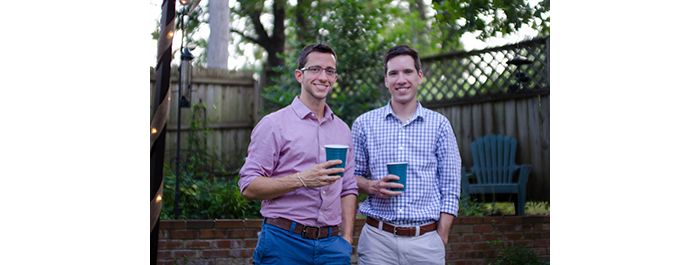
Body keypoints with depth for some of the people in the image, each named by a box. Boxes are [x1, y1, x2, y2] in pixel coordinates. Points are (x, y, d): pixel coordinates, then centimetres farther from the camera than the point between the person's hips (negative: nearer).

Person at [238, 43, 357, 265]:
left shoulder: (342, 129, 12)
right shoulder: (274, 124, -4)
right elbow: (249, 187, -10)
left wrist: (347, 239, 6)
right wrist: (301, 180, -20)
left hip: (332, 244, 4)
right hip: (284, 241, -4)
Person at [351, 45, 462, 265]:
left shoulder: (439, 125, 4)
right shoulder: (364, 124, 4)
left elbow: (450, 189, 4)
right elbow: (353, 175, 12)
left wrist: (441, 239, -2)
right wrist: (371, 186, -9)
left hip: (426, 240, 0)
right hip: (377, 238, 0)